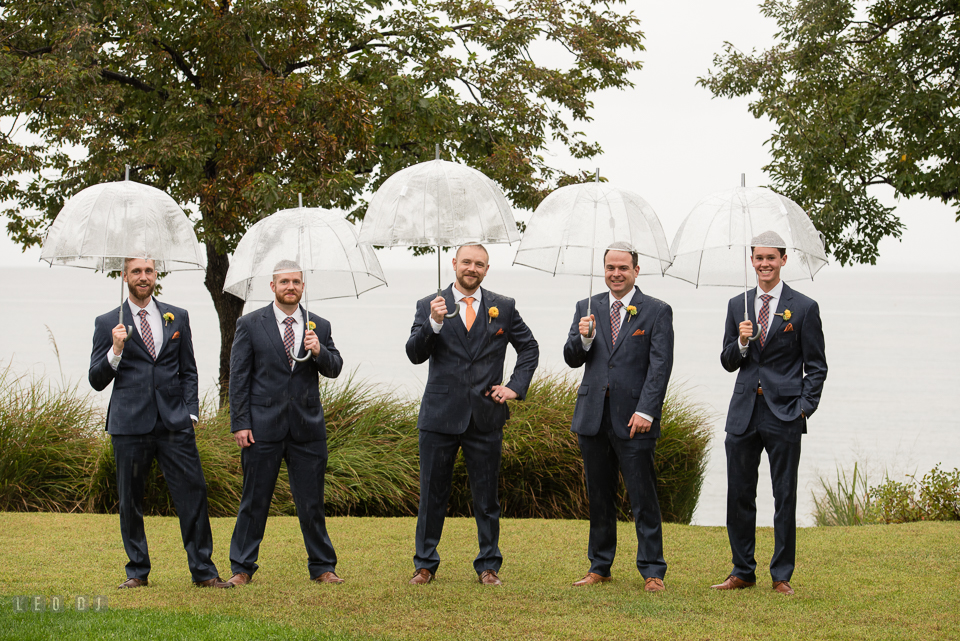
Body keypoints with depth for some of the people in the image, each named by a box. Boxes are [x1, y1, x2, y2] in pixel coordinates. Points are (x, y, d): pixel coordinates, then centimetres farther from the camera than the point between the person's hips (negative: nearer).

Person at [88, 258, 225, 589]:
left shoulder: (177, 318, 13)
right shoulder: (107, 323, 6)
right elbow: (97, 381, 4)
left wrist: (190, 412, 4)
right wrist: (116, 350, -12)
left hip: (174, 424, 1)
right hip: (130, 424, -1)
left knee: (193, 492, -5)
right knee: (130, 501, 3)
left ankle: (203, 571, 1)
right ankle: (137, 571, 14)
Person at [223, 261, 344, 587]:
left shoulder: (319, 326, 11)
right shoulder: (250, 324, 3)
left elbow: (334, 369, 6)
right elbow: (239, 377, 1)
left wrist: (319, 351, -16)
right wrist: (240, 423, -6)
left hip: (307, 426, 2)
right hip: (263, 426, -2)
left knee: (311, 503, 5)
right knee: (254, 501, 2)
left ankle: (322, 567, 14)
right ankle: (242, 568, 10)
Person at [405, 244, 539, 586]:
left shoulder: (504, 307, 8)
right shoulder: (429, 306, 4)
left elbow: (529, 347, 16)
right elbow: (415, 355, -5)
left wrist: (515, 387, 4)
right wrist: (434, 323, -21)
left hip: (485, 415, 1)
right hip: (440, 415, -1)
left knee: (486, 496, 5)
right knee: (432, 493, 4)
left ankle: (488, 566, 14)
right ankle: (425, 564, 13)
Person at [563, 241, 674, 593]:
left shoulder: (657, 312, 0)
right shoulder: (587, 309, 12)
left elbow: (660, 366, -6)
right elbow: (572, 359, 10)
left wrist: (646, 411, -15)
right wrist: (583, 337, -12)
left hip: (633, 418, -4)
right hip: (593, 417, 4)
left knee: (643, 498, -4)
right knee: (598, 497, 11)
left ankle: (652, 572, 1)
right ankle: (599, 567, 20)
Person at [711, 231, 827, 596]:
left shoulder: (804, 308, 0)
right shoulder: (737, 305, 11)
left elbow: (816, 367, 2)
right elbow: (728, 363, 12)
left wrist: (805, 408, -8)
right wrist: (741, 343, -8)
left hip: (784, 414, -4)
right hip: (743, 412, 4)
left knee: (785, 498, 1)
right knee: (739, 496, 6)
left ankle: (782, 576, 9)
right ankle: (742, 572, 17)